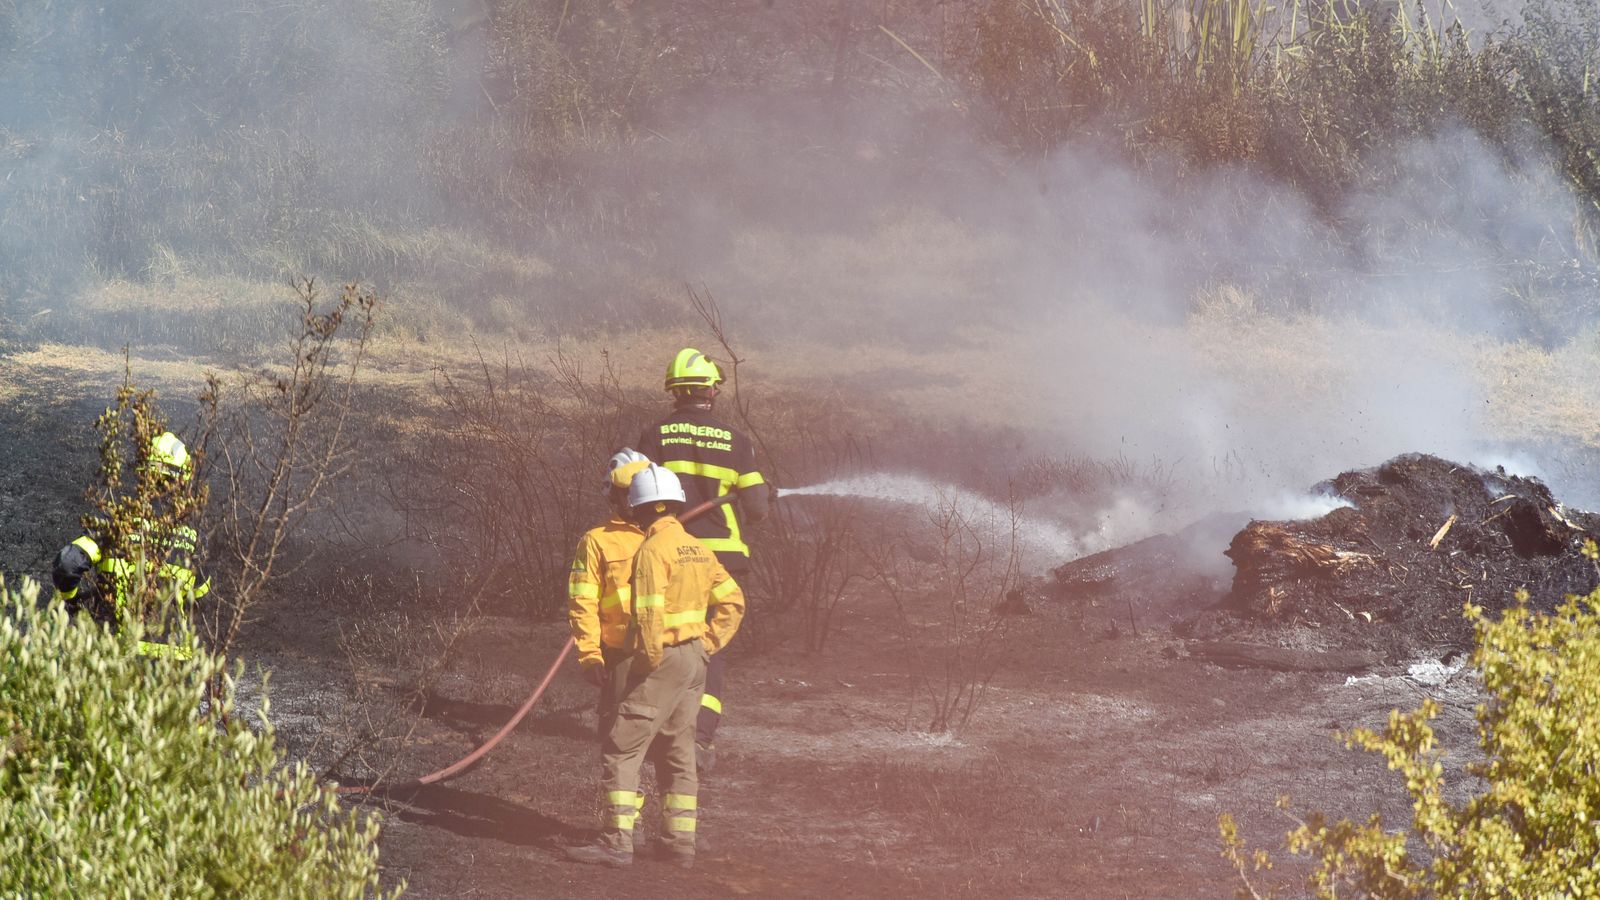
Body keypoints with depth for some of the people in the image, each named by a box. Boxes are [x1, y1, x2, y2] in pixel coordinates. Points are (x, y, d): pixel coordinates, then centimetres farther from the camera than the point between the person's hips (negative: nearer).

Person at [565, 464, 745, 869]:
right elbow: (732, 601, 15)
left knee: (622, 748, -6)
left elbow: (650, 613, -22)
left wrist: (649, 660, -13)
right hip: (695, 661, 8)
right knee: (678, 751, 15)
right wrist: (707, 645, 12)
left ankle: (617, 840, -12)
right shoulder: (698, 549, 11)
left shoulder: (652, 550, -15)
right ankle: (680, 841, 17)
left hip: (663, 661, -8)